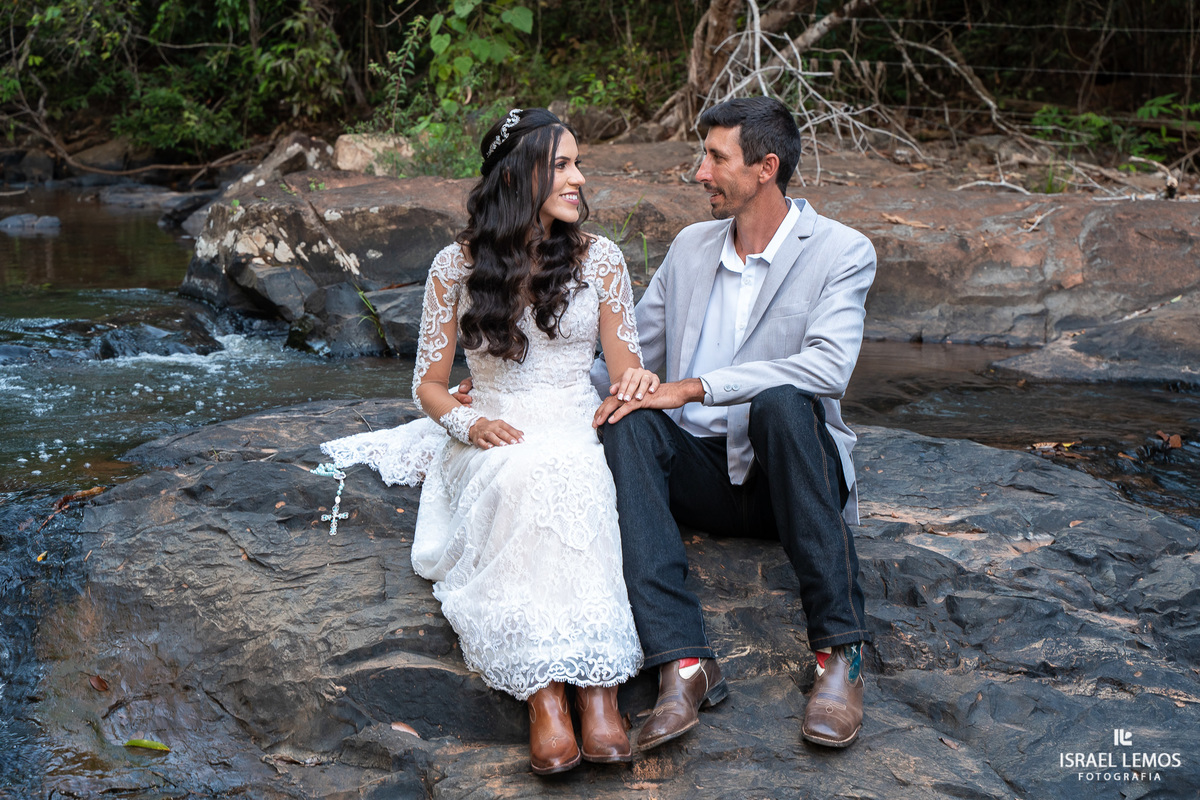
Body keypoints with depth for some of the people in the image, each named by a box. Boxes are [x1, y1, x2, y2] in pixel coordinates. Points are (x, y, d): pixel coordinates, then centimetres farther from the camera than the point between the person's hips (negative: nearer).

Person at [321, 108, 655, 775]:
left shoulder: (600, 259, 8)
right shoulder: (457, 267, 6)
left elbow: (627, 372, 9)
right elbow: (429, 382, 10)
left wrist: (637, 382, -17)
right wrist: (468, 423, -12)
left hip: (580, 437, 1)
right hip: (493, 443, 0)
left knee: (569, 477, -38)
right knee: (526, 478, -38)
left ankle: (598, 695, -50)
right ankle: (546, 695, -47)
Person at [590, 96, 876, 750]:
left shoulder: (841, 253, -3)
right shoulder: (691, 247, 14)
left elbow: (828, 366, -21)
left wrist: (694, 387, -26)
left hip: (787, 475, -4)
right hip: (701, 473, 4)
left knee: (780, 401, -36)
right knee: (626, 422, -27)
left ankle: (840, 651, -34)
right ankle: (683, 663, -40)